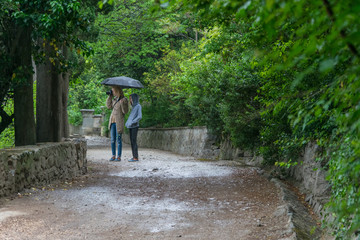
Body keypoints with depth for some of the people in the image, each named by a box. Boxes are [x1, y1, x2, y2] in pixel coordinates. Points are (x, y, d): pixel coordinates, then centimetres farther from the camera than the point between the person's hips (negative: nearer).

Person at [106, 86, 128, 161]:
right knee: (112, 140, 7)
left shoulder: (124, 99, -9)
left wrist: (122, 103, -24)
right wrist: (110, 96, 7)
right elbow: (109, 106, 9)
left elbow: (125, 111, -12)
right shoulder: (115, 99, 12)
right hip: (112, 121, 7)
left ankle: (119, 157, 3)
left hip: (119, 122, -7)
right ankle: (113, 156, 14)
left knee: (118, 139, -3)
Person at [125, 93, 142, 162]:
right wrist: (127, 123, 10)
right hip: (130, 127, 8)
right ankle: (134, 156, 9)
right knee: (132, 141, 6)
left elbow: (140, 116, -15)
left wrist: (132, 122, -17)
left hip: (134, 126, -8)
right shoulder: (134, 107, 17)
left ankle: (136, 157, -8)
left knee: (134, 141, -9)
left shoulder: (138, 106, -7)